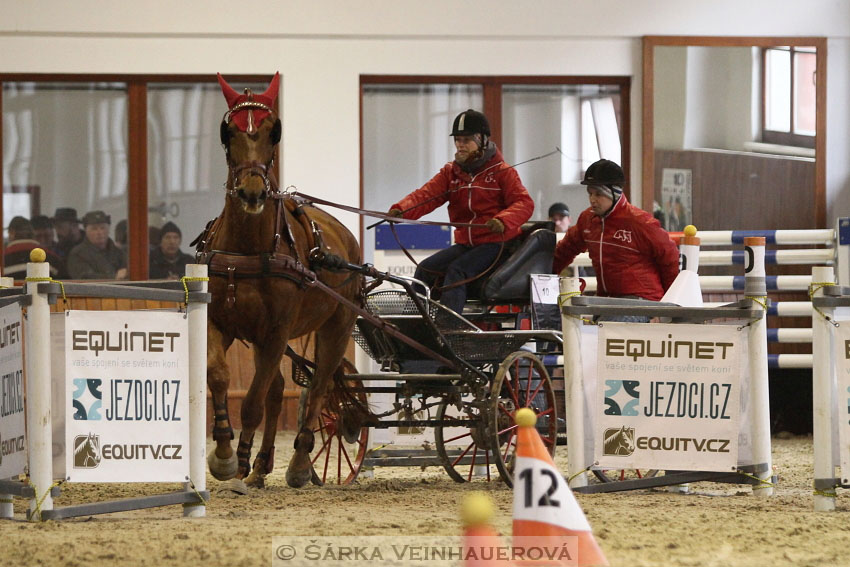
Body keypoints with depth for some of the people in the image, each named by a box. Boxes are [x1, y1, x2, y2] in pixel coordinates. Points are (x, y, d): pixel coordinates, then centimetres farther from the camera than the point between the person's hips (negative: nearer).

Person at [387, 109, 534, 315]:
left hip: (494, 242, -6)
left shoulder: (502, 172, -3)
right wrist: (400, 210, -25)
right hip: (464, 243, 6)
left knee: (457, 270, -28)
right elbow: (427, 194, -4)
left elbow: (524, 203, -13)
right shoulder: (451, 172, 11)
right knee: (425, 269, -10)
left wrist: (503, 221, -35)